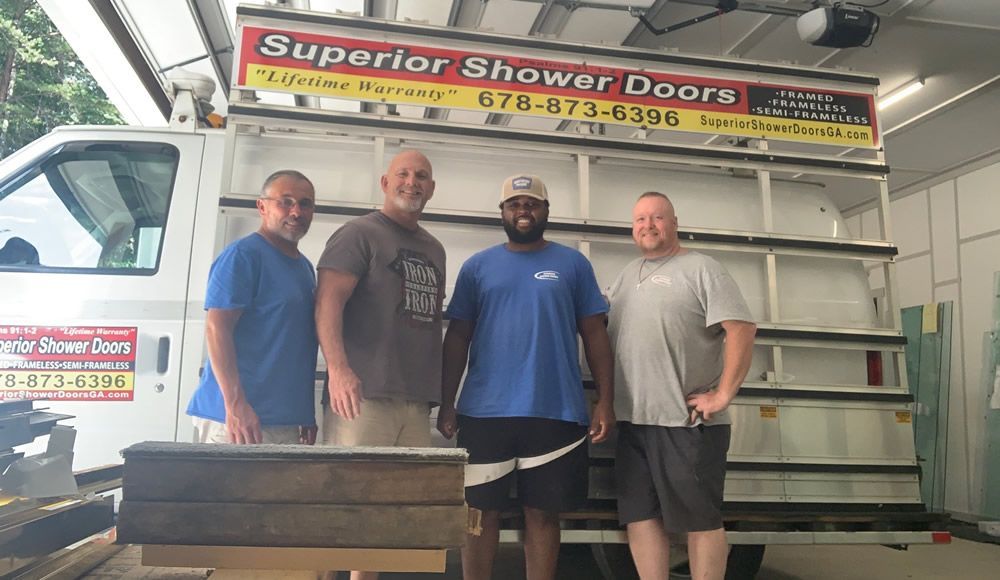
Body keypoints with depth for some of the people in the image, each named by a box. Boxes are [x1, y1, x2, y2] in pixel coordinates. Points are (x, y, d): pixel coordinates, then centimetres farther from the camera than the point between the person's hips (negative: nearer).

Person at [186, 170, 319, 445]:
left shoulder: (305, 267, 16)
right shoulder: (242, 254, -7)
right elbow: (216, 328, -15)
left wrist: (308, 414, 19)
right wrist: (235, 405, -22)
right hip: (240, 416, -7)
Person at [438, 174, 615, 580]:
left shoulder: (573, 264, 7)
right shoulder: (477, 266, 9)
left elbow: (595, 335, 6)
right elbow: (457, 339, 8)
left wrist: (605, 401, -3)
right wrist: (446, 404, 2)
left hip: (556, 413, 0)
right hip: (484, 412, 1)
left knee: (543, 513, 8)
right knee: (481, 512, 8)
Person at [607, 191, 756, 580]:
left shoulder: (700, 269, -4)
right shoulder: (628, 274, 18)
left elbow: (742, 328, -13)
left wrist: (723, 394, -17)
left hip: (687, 422, -7)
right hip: (633, 421, 7)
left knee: (700, 519, 3)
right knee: (640, 517, 9)